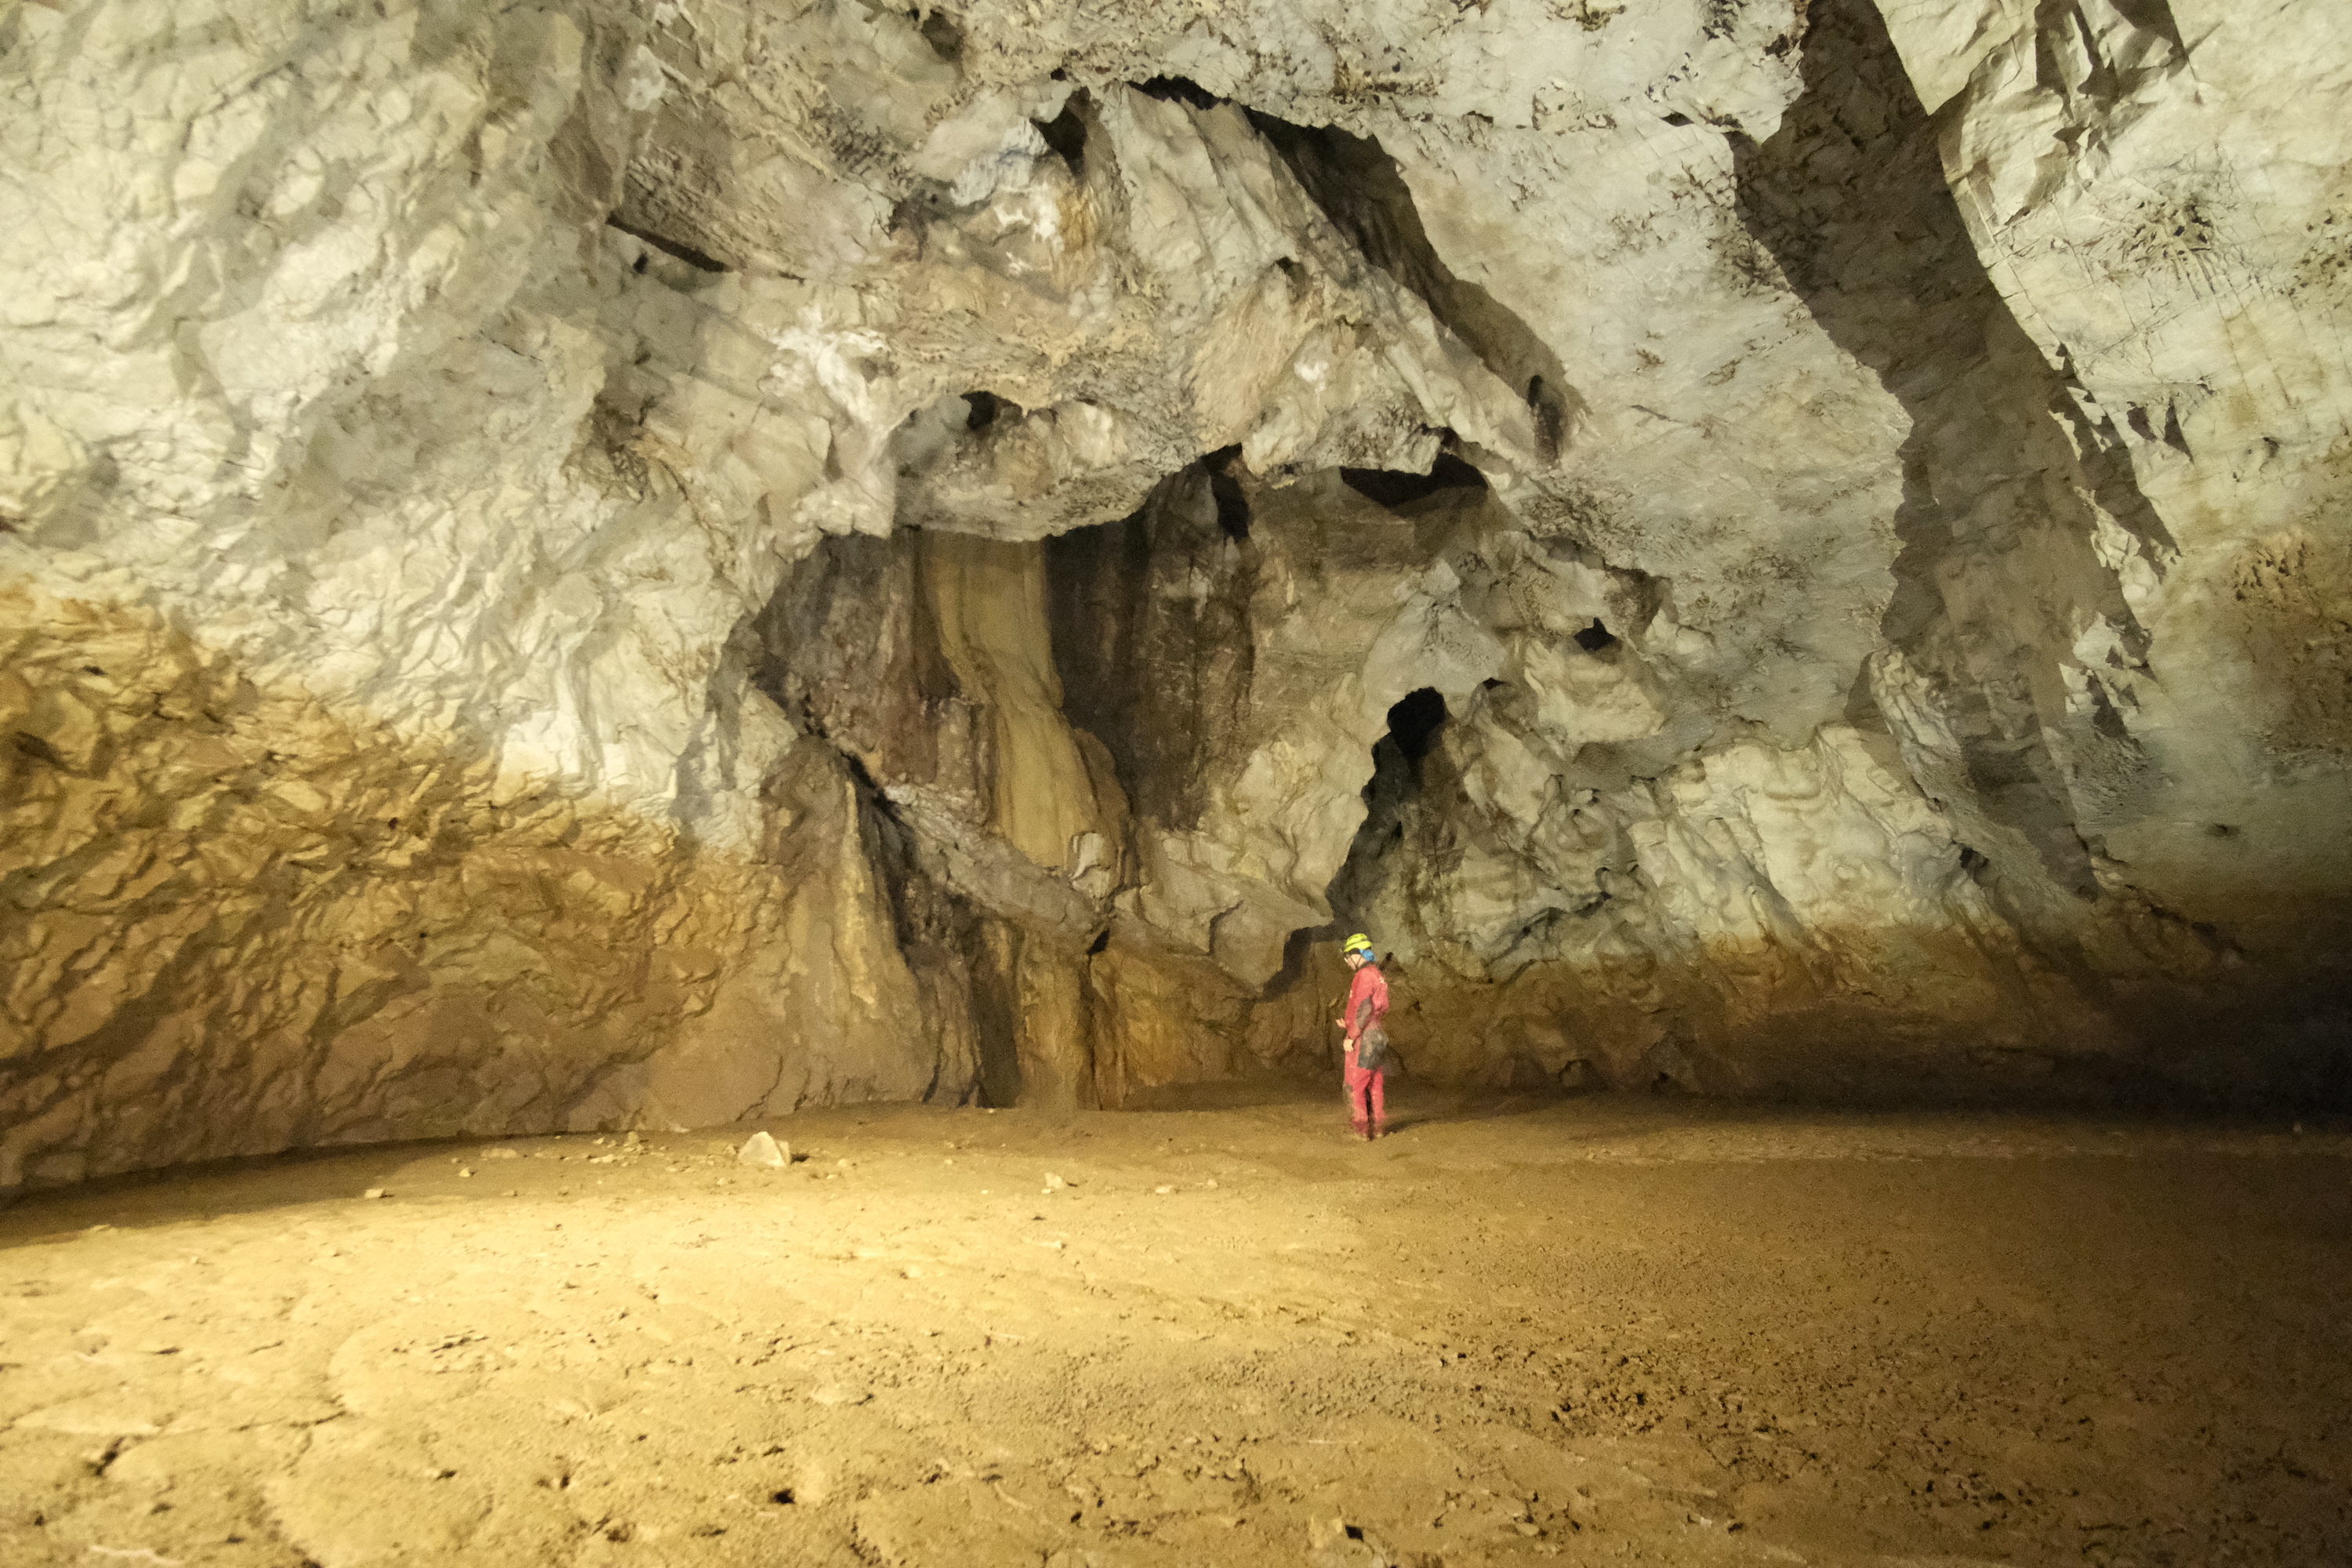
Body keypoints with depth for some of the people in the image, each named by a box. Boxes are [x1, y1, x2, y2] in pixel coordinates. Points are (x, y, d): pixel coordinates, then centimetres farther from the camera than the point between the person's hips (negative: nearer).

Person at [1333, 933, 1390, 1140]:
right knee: (1376, 1084, 13)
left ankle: (1361, 1129, -3)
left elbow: (1364, 1009, -23)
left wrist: (1351, 1036, -19)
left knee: (1355, 1085, -3)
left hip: (1363, 1038, -9)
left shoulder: (1364, 975, -15)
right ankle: (1378, 1127, 17)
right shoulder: (1378, 975, 15)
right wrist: (1348, 1024, 17)